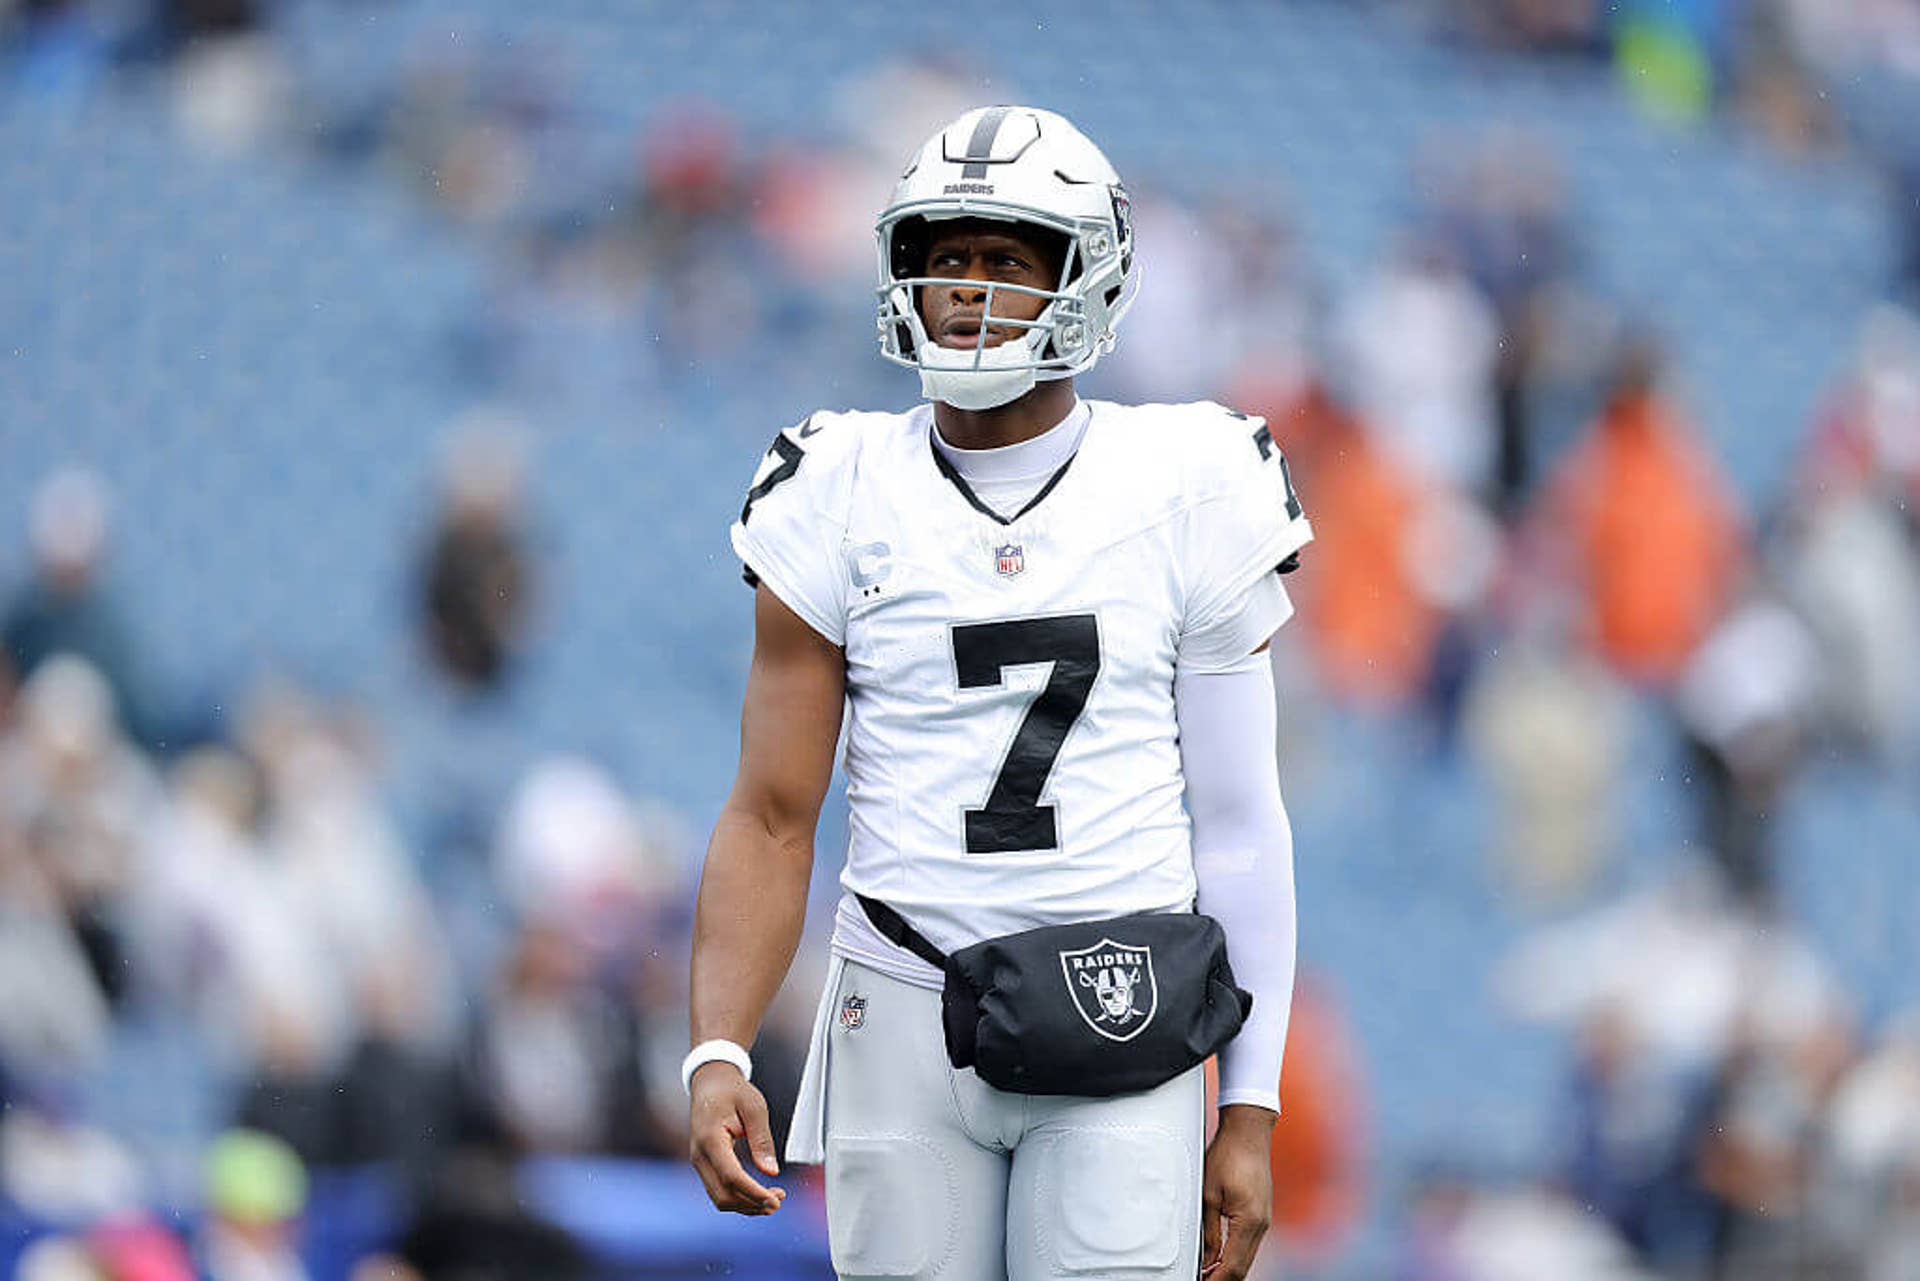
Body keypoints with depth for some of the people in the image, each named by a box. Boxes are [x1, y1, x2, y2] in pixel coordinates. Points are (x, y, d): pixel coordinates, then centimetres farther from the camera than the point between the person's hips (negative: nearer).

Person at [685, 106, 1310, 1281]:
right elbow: (772, 818, 3)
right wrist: (718, 1055, -10)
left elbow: (1238, 824, 4)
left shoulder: (1182, 498, 1)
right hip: (906, 1016, 1)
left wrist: (1251, 1111, 1)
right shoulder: (844, 500, 3)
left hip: (1117, 1034, -1)